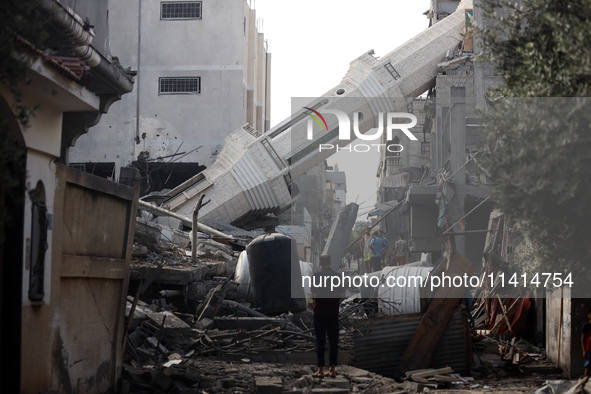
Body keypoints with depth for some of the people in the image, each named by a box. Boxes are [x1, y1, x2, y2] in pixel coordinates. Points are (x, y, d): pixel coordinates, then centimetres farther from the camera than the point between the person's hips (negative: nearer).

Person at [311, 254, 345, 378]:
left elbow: (314, 295, -14)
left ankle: (320, 370, 1)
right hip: (334, 313, 3)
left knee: (320, 341, 1)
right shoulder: (337, 275, 2)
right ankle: (332, 370, 9)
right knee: (333, 341, 8)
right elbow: (342, 295, 2)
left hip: (320, 313, -3)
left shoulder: (317, 276, -9)